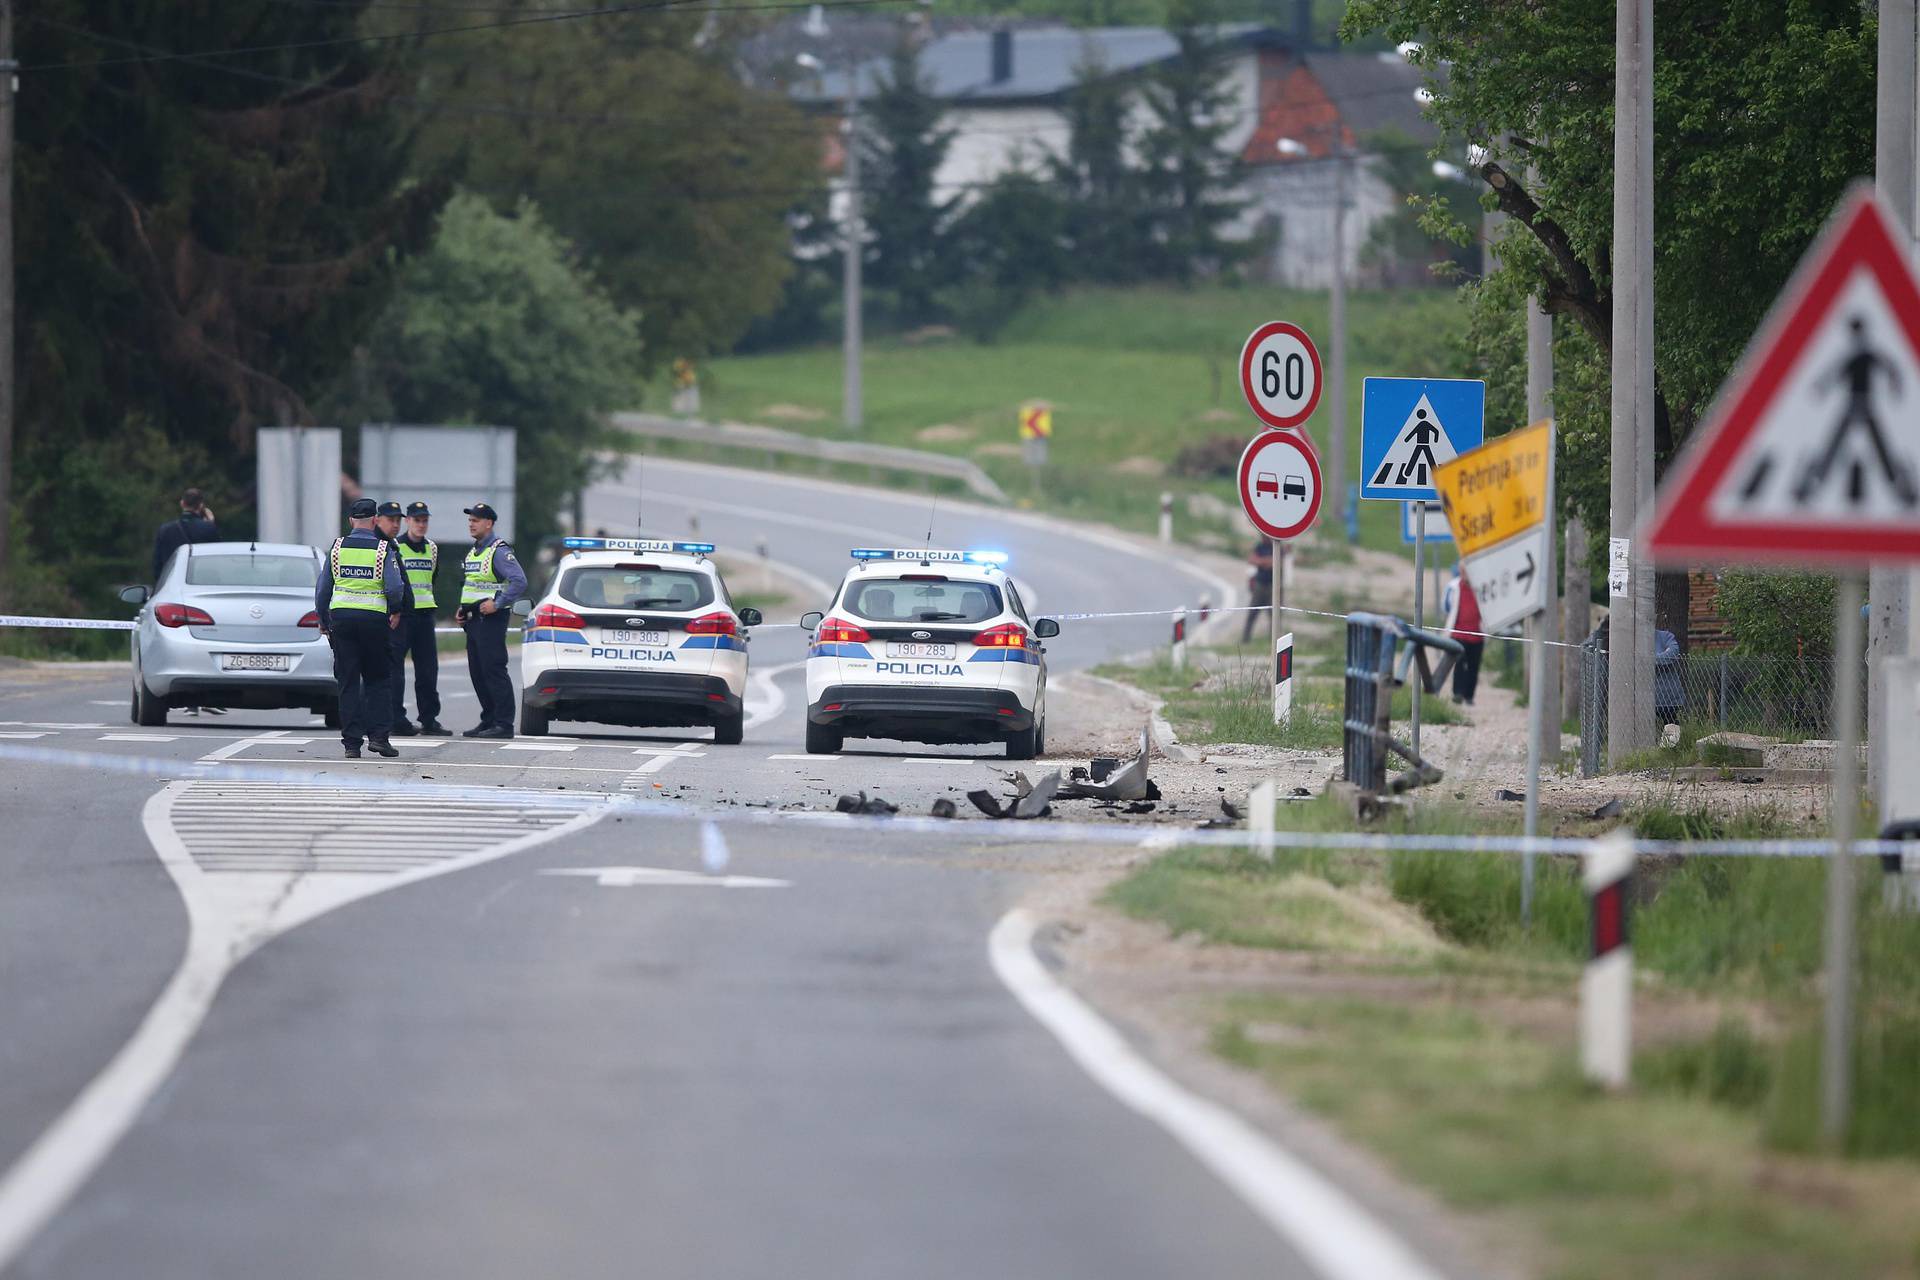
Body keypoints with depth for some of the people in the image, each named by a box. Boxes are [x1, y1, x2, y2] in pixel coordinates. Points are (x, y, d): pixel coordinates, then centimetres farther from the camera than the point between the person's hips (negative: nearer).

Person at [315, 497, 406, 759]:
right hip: (374, 619, -2)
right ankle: (377, 735, -2)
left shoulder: (337, 548, 4)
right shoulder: (383, 550, -4)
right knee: (377, 681, 9)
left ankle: (351, 743, 2)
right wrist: (395, 611, 10)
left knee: (348, 684, 5)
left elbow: (322, 588, 6)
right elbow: (395, 587, -10)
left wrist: (323, 620, 17)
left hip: (341, 617, 2)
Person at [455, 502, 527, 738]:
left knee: (493, 670, -11)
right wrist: (462, 609, 16)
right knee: (477, 673, 10)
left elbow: (519, 582, -21)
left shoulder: (499, 551, -11)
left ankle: (504, 723, -11)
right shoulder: (473, 552, 19)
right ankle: (489, 720, 16)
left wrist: (497, 604, -22)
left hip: (491, 619, -10)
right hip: (473, 620, 10)